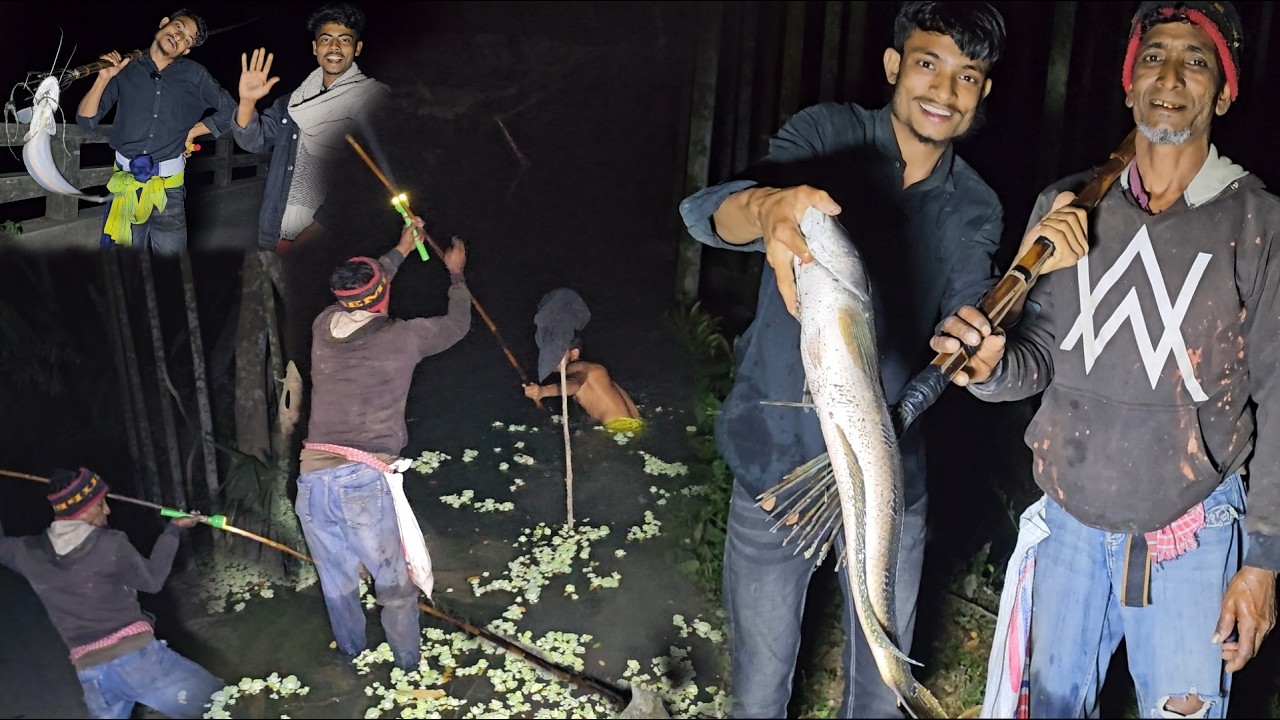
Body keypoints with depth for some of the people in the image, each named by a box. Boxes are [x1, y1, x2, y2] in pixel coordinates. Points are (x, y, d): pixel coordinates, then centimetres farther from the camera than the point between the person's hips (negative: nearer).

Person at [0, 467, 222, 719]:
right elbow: (153, 579, 4)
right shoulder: (110, 545, -10)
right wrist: (173, 530, 14)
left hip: (90, 673, 5)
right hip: (136, 656, -5)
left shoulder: (30, 553, 3)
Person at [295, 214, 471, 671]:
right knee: (394, 586, 11)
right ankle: (409, 669, 23)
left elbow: (357, 293, 34)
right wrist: (456, 275, 39)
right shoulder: (404, 337, 1)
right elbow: (457, 324, 21)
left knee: (337, 585, 18)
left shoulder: (324, 327, 11)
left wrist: (401, 250, 47)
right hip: (364, 479, -4)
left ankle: (354, 665, 34)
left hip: (312, 479, 4)